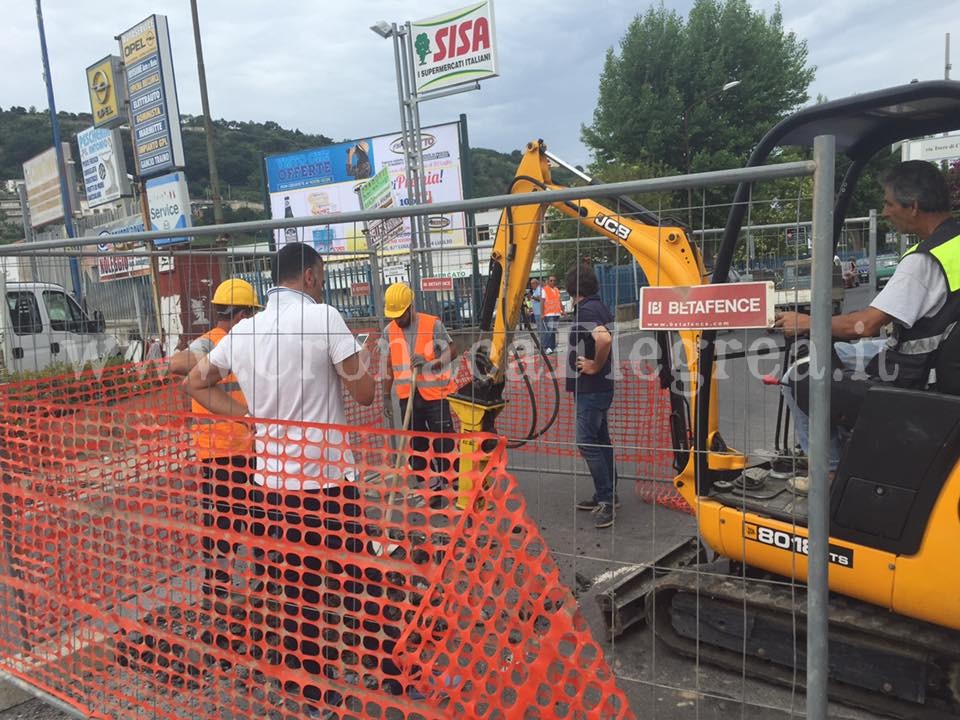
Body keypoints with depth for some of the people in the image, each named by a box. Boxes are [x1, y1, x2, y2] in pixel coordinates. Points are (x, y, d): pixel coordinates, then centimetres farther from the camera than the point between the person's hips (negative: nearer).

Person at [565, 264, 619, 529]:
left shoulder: (586, 311, -18)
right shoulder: (599, 307, 12)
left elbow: (604, 339, -36)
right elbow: (605, 337, 26)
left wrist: (595, 366, -22)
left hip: (591, 389, -10)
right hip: (598, 388, 10)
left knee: (588, 443, -7)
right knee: (600, 441, 15)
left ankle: (606, 500, -3)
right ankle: (606, 495, 25)